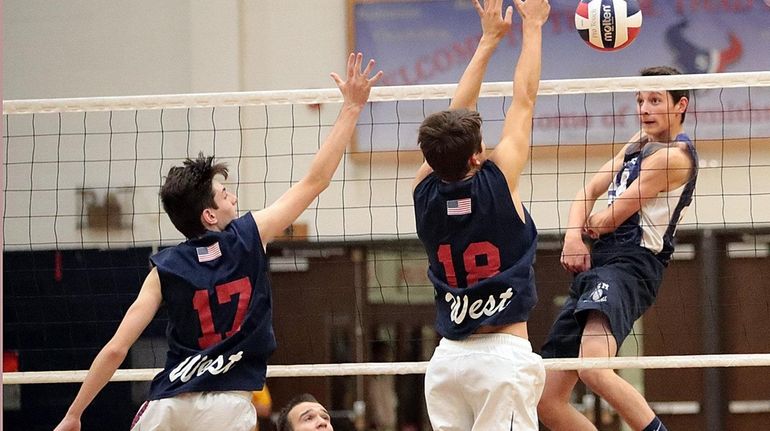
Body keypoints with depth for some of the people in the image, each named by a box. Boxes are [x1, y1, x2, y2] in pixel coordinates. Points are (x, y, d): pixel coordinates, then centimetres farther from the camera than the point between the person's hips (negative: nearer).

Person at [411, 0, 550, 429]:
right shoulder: (498, 181, -8)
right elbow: (524, 100, 3)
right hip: (503, 355, -5)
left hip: (447, 358, 5)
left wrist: (489, 40, 23)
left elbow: (456, 117, 15)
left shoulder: (426, 193, 2)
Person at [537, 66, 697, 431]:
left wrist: (591, 224, 14)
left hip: (630, 267, -10)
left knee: (593, 369, -37)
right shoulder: (639, 143, 21)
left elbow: (610, 219, -9)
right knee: (548, 401, 6)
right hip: (597, 267, 10)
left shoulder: (673, 155, -9)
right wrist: (573, 234, -1)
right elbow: (589, 191, 19)